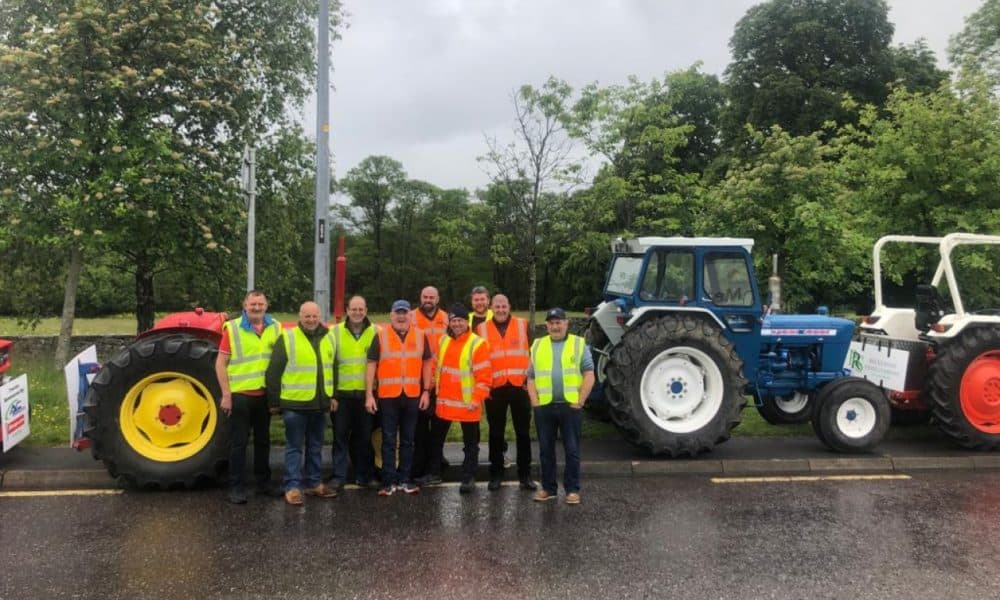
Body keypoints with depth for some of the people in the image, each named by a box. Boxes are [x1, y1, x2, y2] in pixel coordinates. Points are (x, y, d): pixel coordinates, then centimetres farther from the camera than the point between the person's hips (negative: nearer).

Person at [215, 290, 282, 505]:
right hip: (240, 395, -4)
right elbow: (220, 363, -7)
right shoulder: (232, 328, -8)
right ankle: (236, 487, 11)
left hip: (265, 395, 4)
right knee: (239, 442, 3)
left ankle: (264, 482, 25)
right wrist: (226, 394, -12)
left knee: (263, 440, 14)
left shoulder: (275, 328, 4)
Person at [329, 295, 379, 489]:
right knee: (340, 435, 4)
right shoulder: (336, 332, 3)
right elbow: (329, 363, 5)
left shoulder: (375, 332, 4)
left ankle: (363, 474, 21)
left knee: (364, 436, 8)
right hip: (342, 393, 0)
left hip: (366, 393, 0)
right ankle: (339, 475, 12)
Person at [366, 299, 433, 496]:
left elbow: (426, 363, 10)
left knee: (408, 440, 10)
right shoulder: (381, 336, 0)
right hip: (388, 396, -2)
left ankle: (404, 479, 19)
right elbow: (371, 365, -1)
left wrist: (426, 391, 4)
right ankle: (389, 481, 10)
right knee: (389, 440, 3)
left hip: (412, 396, 2)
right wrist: (369, 394, -6)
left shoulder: (420, 336, 6)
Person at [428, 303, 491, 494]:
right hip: (444, 402, 6)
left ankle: (468, 478, 17)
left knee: (470, 443, 7)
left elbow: (484, 376, -14)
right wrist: (436, 388, 11)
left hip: (467, 404, -6)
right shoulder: (443, 340, 9)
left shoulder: (478, 344, -12)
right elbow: (437, 366, 19)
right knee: (436, 438, 18)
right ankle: (434, 472, 33)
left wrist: (476, 399, -18)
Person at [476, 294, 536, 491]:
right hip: (494, 389, 0)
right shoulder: (482, 329, 4)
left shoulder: (523, 325, 4)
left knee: (523, 432, 7)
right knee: (496, 433, 8)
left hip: (520, 386, 0)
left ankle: (525, 474, 17)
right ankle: (496, 474, 19)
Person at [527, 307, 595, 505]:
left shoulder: (579, 344, 3)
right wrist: (535, 402, 0)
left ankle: (572, 490, 13)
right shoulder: (537, 346, 11)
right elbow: (531, 377, 11)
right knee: (546, 450, 10)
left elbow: (589, 375, -2)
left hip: (570, 406, -2)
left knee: (572, 450, 3)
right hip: (544, 407, 3)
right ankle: (548, 488, 21)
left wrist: (579, 402, -8)